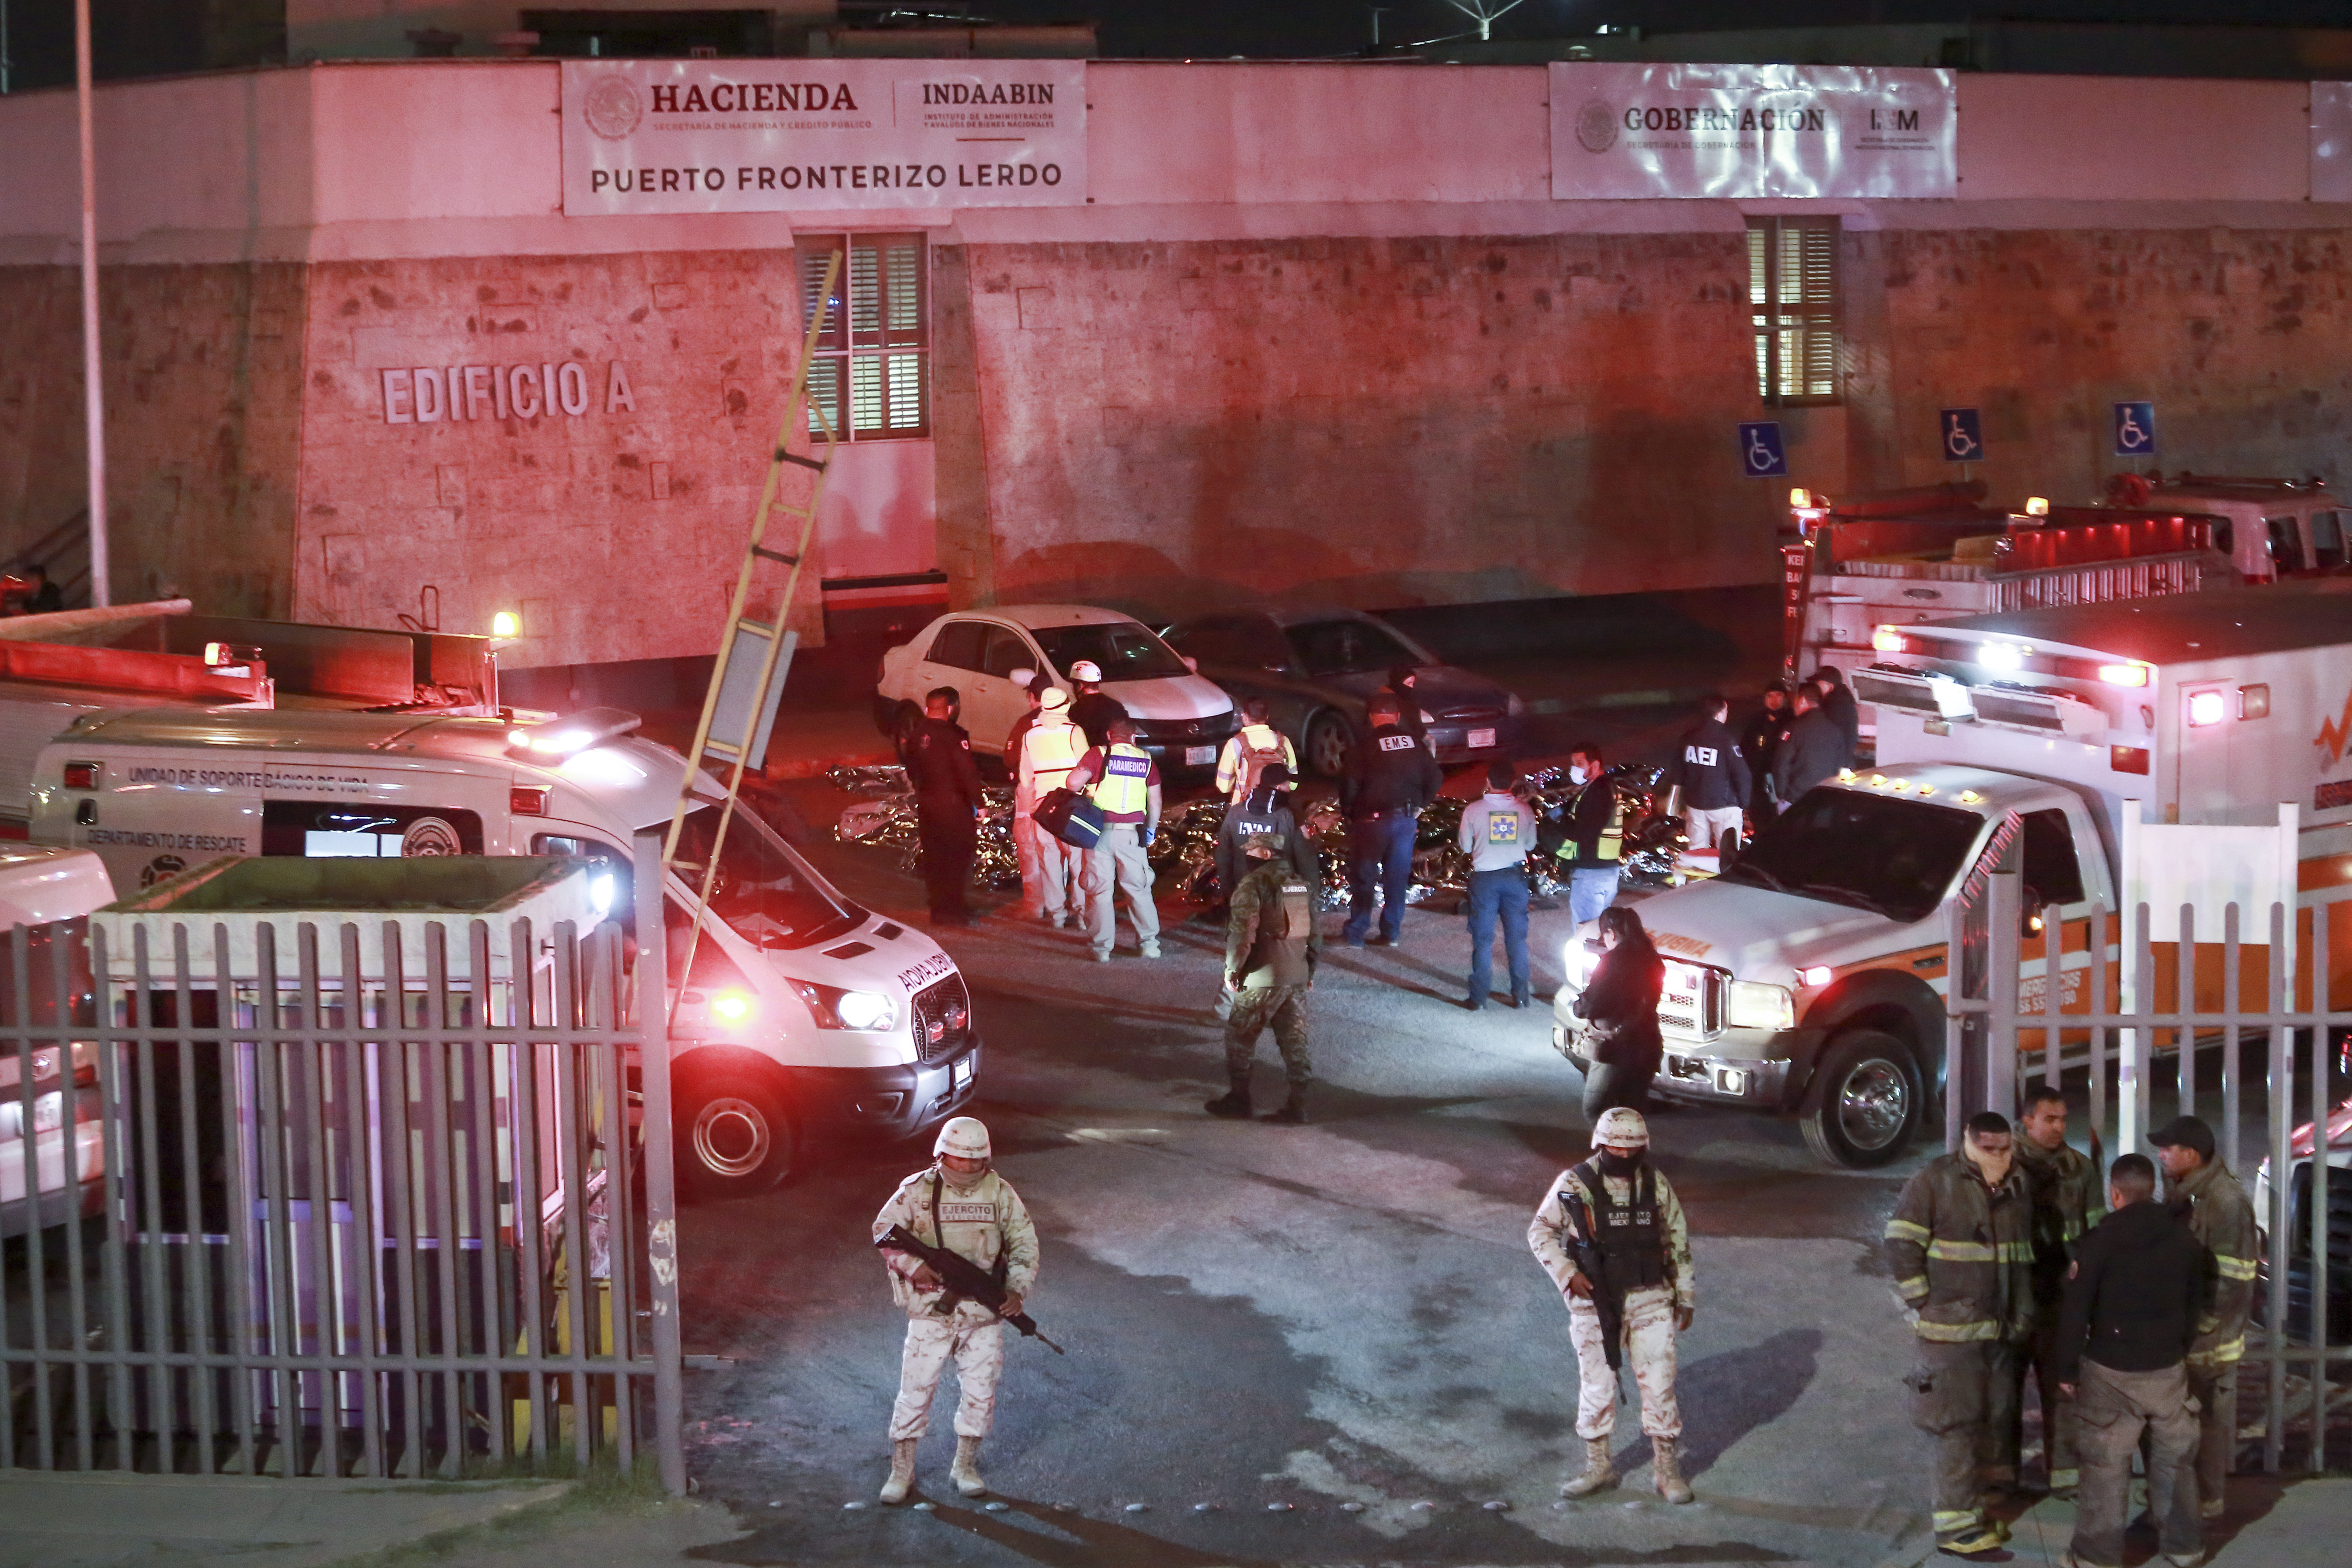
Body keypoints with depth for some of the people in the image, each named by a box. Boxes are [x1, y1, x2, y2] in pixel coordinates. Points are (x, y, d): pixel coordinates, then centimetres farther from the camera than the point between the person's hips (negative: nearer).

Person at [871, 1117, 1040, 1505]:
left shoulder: (1001, 1193, 3)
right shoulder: (917, 1191, -2)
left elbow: (1024, 1243, 6)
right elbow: (884, 1230, 0)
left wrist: (1017, 1289, -8)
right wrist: (913, 1266, -16)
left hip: (984, 1313, 2)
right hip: (931, 1311, -2)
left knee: (980, 1391, 7)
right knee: (916, 1389, -2)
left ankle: (965, 1466, 23)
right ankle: (902, 1470, 11)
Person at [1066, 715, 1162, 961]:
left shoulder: (1098, 755, -1)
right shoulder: (1146, 760, 8)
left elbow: (1074, 782, -13)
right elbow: (1155, 801, 10)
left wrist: (1081, 792, 9)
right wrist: (1151, 830, 22)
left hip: (1101, 831, -2)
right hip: (1133, 833, 2)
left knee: (1099, 889, 4)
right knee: (1138, 888, 12)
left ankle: (1102, 947, 3)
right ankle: (1149, 942, 12)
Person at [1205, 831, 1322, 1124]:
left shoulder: (1253, 884, -12)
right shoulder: (1303, 884, 11)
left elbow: (1242, 931, -18)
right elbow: (1315, 932, 16)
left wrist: (1232, 969, -7)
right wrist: (1310, 970, 24)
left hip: (1262, 979, -7)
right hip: (1298, 977, 7)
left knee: (1240, 1037, 8)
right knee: (1294, 1041, 10)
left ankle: (1239, 1098, 13)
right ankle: (1298, 1105, 9)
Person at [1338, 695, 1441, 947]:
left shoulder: (1365, 744, -10)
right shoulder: (1414, 743, 3)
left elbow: (1351, 784, -14)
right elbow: (1436, 779, 6)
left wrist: (1347, 811, 2)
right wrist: (1419, 805, 17)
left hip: (1373, 820, -4)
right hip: (1407, 819, 4)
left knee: (1363, 878, 5)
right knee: (1398, 877, 12)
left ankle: (1355, 933, 8)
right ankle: (1391, 932, 15)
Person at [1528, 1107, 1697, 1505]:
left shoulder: (1657, 1185, 2)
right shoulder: (1575, 1185, -6)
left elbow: (1678, 1241, 10)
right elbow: (1540, 1232, 0)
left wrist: (1685, 1297, 11)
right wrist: (1567, 1275, -12)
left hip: (1650, 1300, 1)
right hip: (1595, 1301, -1)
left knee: (1659, 1384, 0)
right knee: (1596, 1387, 7)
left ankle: (1667, 1469, 12)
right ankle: (1598, 1467, 22)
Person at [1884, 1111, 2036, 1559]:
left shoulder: (2017, 1187, 11)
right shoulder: (1935, 1183, -10)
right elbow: (1902, 1247, -11)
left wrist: (2023, 1312, 18)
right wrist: (1925, 1304, -13)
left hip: (2001, 1330, 7)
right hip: (1952, 1329, -7)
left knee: (1991, 1421, 13)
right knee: (1956, 1424, -6)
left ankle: (1973, 1506, 26)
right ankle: (1956, 1525, -1)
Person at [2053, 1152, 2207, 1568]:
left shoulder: (2099, 1242, -12)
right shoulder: (2185, 1240, 3)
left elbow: (2075, 1311, -11)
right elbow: (2195, 1306, 14)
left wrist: (2066, 1369, -2)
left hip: (2112, 1370, -4)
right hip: (2169, 1367, 4)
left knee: (2105, 1464, 2)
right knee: (2174, 1459, 15)